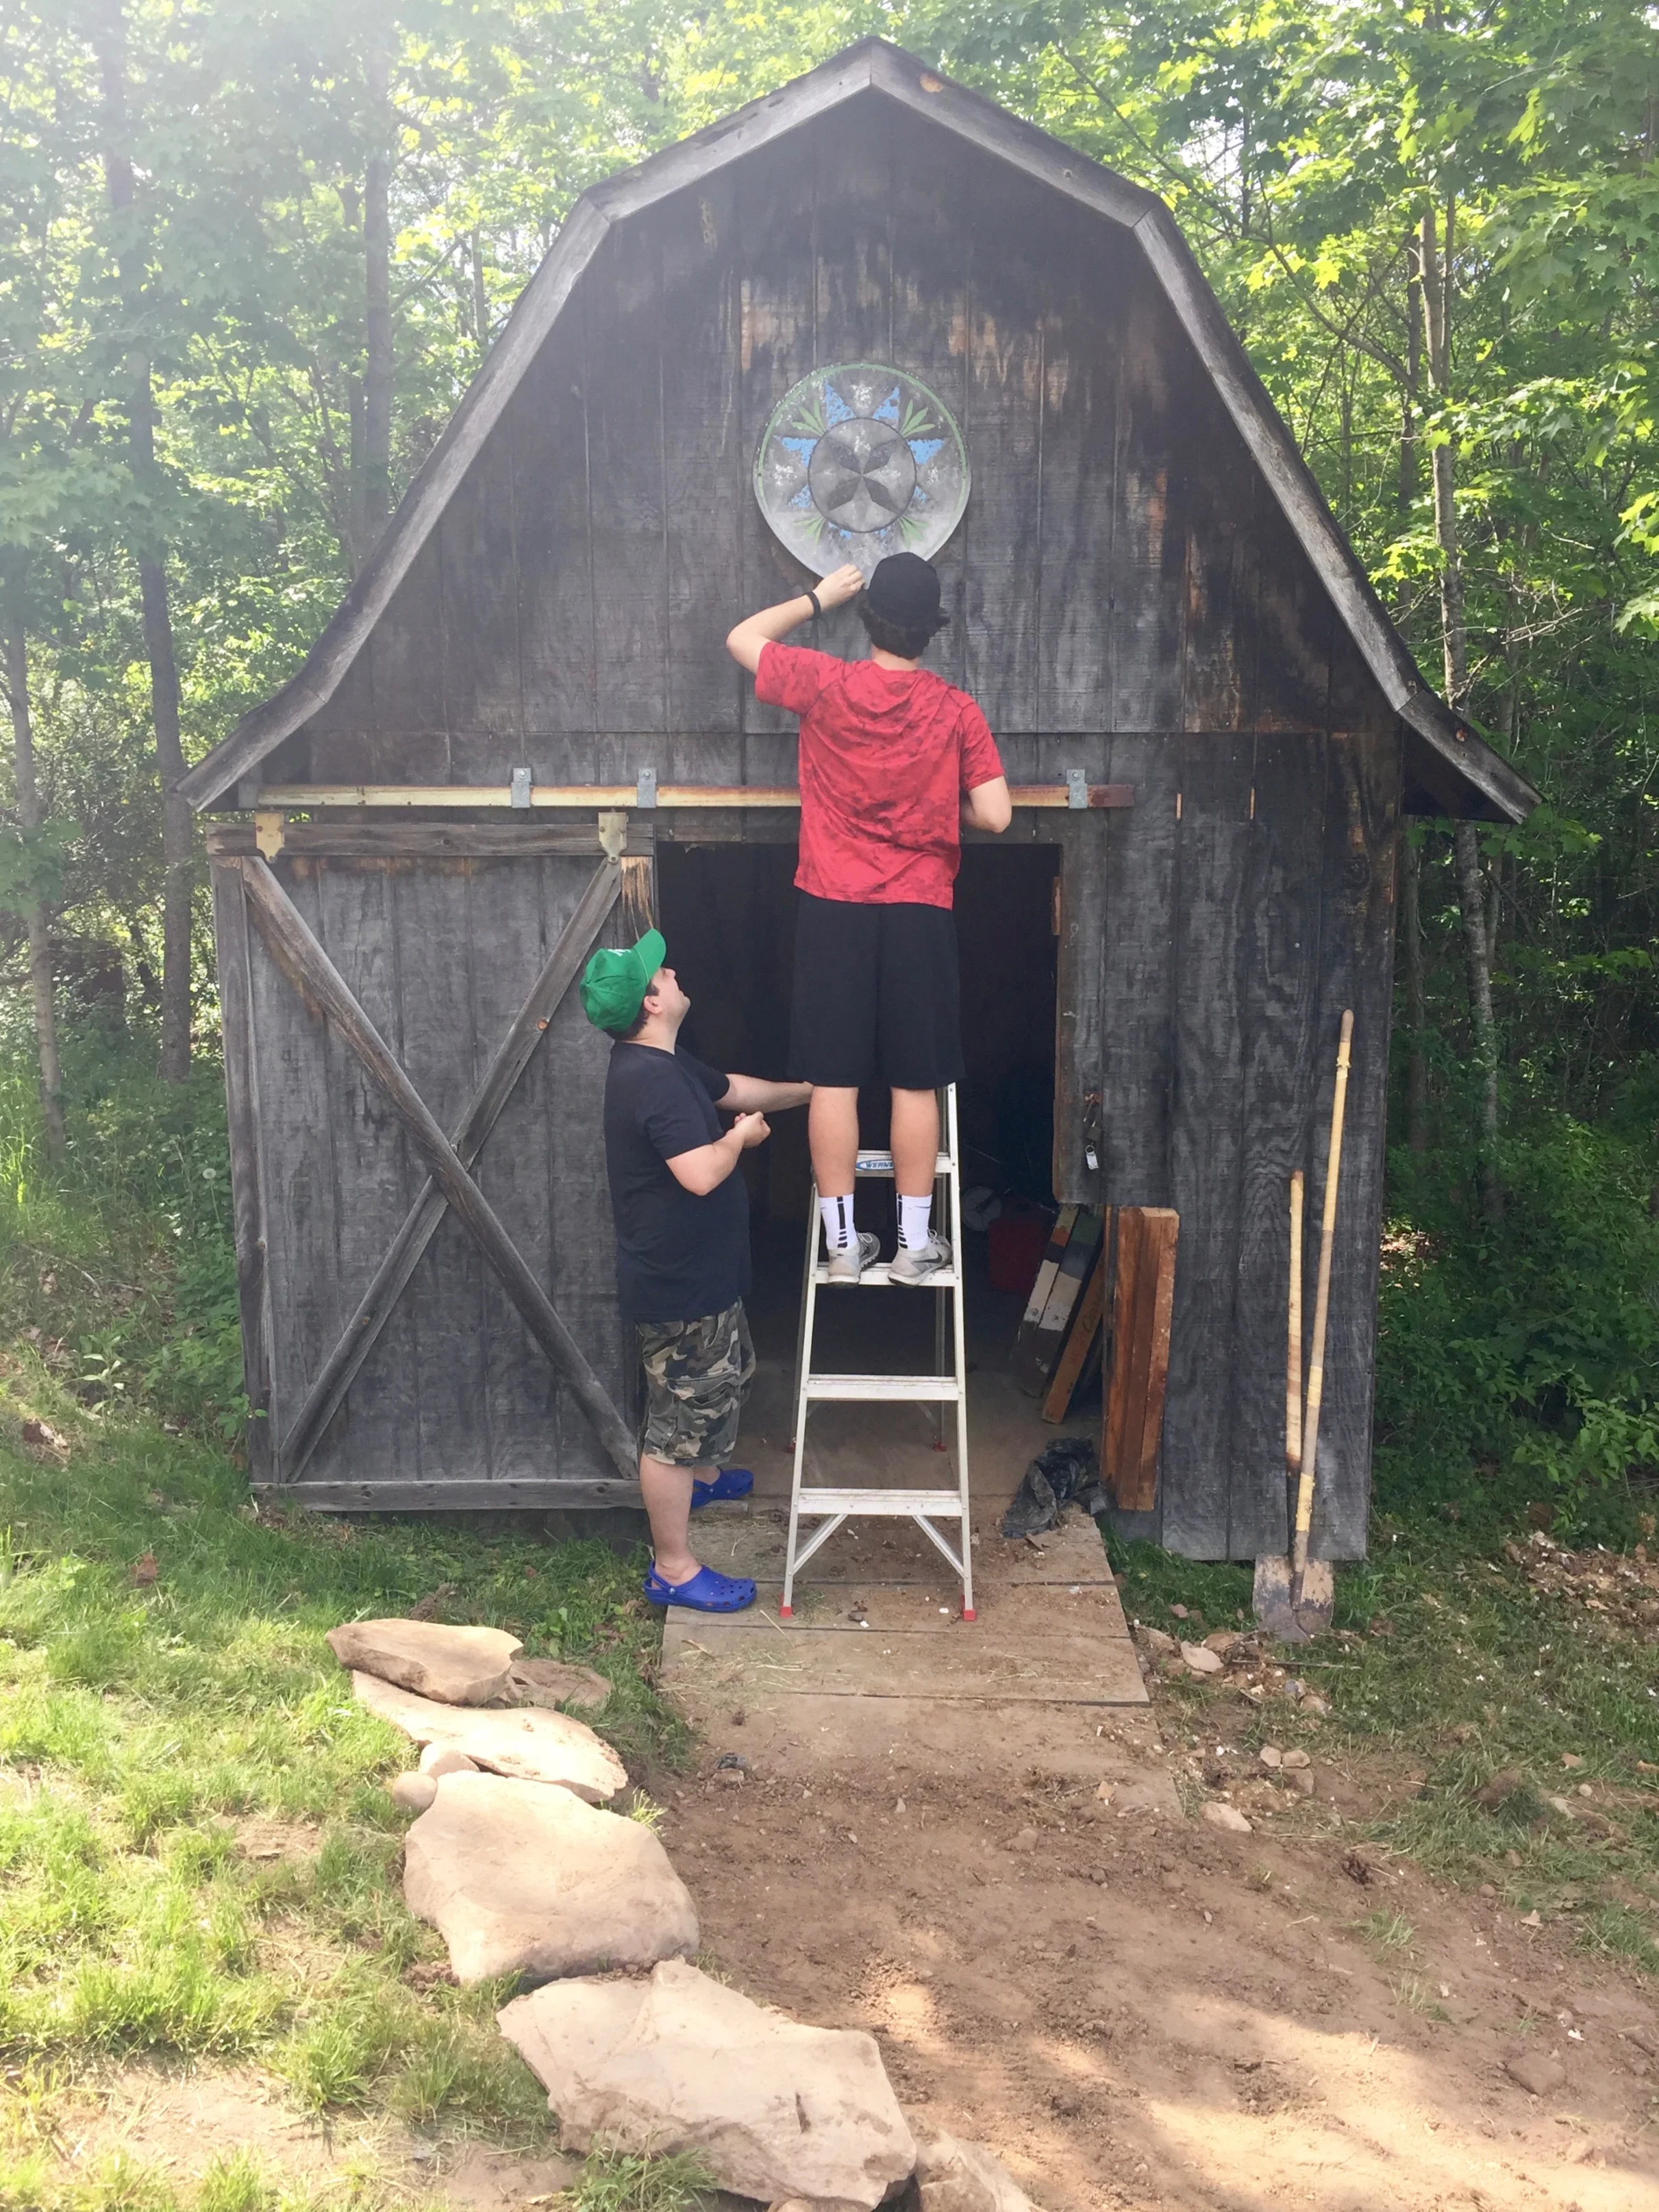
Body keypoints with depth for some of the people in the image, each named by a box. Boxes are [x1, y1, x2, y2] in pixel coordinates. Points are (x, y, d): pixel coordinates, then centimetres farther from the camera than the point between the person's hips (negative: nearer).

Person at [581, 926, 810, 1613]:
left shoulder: (664, 1065, 7)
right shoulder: (653, 1079, -27)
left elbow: (736, 1089, 23)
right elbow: (701, 1174, -36)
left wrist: (811, 1090, 21)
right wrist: (741, 1135, -17)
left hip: (700, 1274, 11)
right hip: (677, 1287, -11)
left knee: (728, 1377, 32)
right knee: (677, 1422, 1)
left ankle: (705, 1474, 57)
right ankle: (673, 1569, 14)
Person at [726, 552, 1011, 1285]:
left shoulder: (826, 684, -4)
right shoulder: (956, 710, -4)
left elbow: (742, 638, 11)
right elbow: (994, 814, -6)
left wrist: (818, 597, 21)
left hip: (833, 909, 0)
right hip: (920, 914, 0)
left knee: (834, 1080, 5)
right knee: (915, 1083, 7)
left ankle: (842, 1243, 10)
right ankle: (914, 1243, 13)